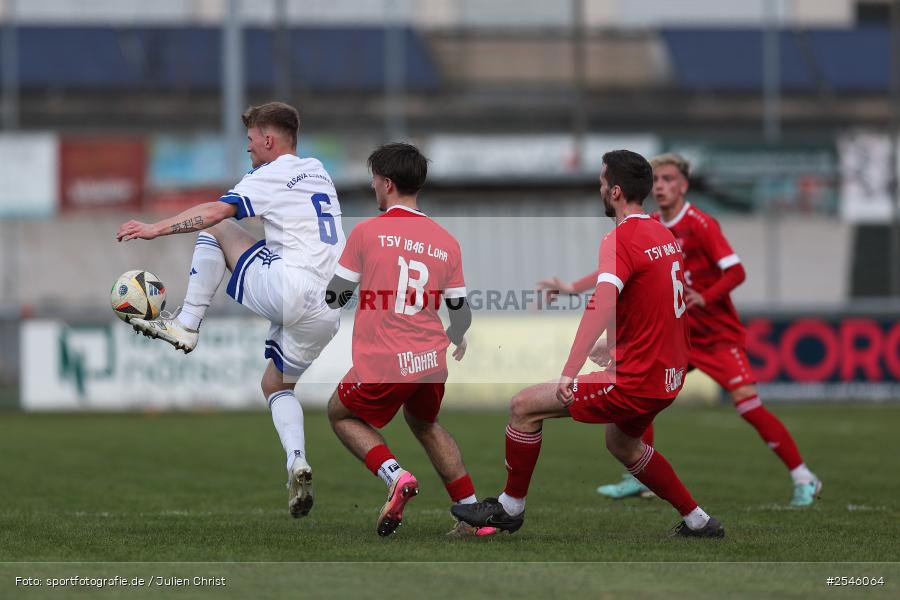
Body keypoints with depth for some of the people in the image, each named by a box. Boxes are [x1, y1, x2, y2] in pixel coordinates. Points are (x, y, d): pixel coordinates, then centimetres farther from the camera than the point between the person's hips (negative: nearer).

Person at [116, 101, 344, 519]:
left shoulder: (271, 176, -1)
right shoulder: (317, 172, 22)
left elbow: (215, 212, -13)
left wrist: (156, 229, -13)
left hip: (287, 288, -8)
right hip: (327, 311, 8)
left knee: (215, 231, 8)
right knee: (276, 384, 23)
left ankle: (185, 326, 5)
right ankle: (297, 464, -1)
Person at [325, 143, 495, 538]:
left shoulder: (366, 232, -7)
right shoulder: (445, 241, 5)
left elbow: (335, 297, -1)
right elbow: (461, 311, 10)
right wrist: (458, 340, 33)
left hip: (383, 367, -5)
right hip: (432, 363, 5)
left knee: (341, 414, 22)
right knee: (423, 423, 31)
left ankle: (394, 476, -4)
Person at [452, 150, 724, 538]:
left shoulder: (621, 240, -17)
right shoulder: (664, 235, 10)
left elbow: (603, 302, -33)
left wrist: (570, 373, -41)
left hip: (634, 382, -9)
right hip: (669, 377, 9)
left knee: (524, 407, -3)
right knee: (622, 443, 33)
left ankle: (509, 508, 9)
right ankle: (698, 522, 33)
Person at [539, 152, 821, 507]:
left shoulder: (701, 225, -15)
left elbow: (736, 272, -20)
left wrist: (704, 297, -33)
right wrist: (572, 288, 6)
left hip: (719, 334, -7)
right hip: (680, 334, 7)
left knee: (748, 404, -18)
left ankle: (804, 480, -11)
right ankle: (641, 478, 11)